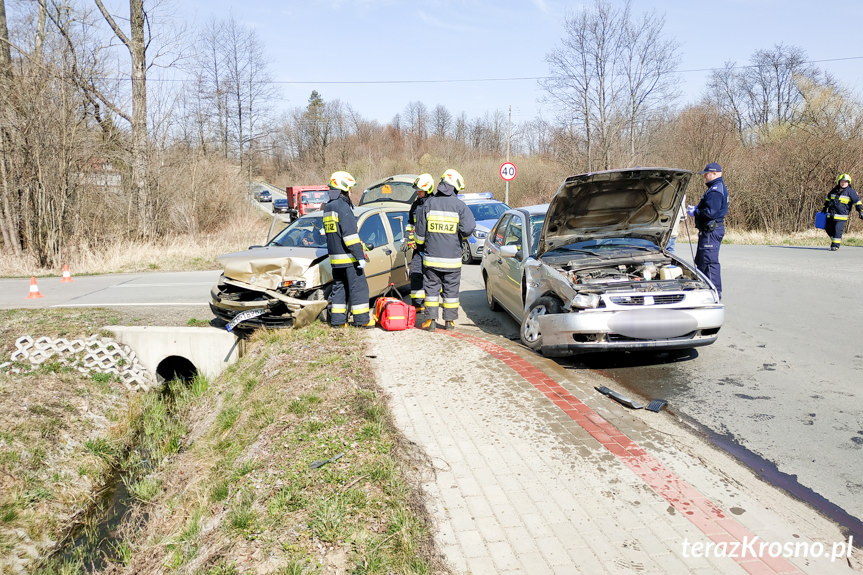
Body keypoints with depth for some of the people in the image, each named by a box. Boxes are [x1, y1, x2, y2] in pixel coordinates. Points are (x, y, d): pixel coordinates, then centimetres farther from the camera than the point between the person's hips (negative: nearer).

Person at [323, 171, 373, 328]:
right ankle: (361, 320, 2)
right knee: (358, 287, -1)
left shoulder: (328, 207, 15)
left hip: (335, 258, 9)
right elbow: (350, 235, -20)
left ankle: (337, 320, 15)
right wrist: (360, 256, -19)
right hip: (348, 257, -9)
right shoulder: (343, 207, -15)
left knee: (339, 287, 13)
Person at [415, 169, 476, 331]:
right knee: (451, 289, 10)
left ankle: (430, 320, 7)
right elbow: (468, 228, -13)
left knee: (431, 288, 8)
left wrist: (421, 244, 21)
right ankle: (450, 320, 15)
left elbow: (420, 230, 3)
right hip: (452, 257, -1)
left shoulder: (428, 203, -1)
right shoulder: (459, 205, -6)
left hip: (431, 257, 1)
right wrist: (460, 235, 10)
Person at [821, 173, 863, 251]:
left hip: (841, 216, -6)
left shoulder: (851, 192, -3)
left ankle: (835, 245, -4)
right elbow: (828, 199, 28)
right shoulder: (834, 190, 12)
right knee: (828, 229, 10)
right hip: (831, 214, 6)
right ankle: (834, 240, 32)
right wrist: (824, 208, 29)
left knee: (838, 230, -12)